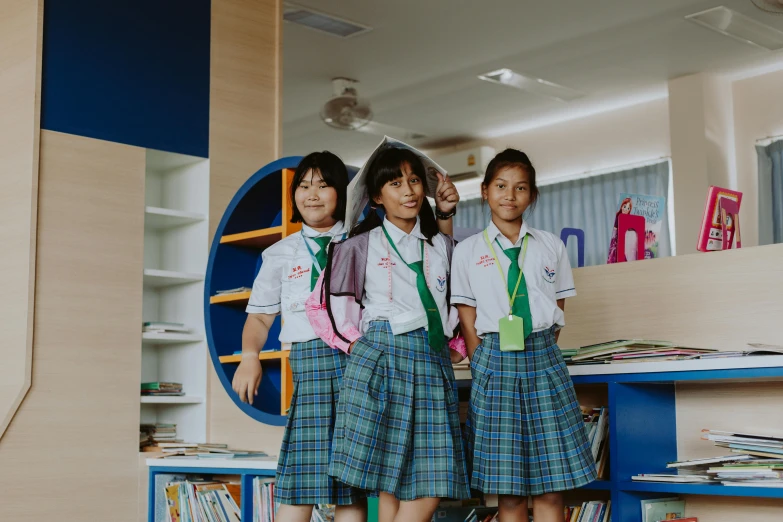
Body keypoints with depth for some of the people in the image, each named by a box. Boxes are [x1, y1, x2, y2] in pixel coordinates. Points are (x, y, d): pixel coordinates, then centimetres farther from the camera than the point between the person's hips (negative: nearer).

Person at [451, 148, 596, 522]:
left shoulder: (551, 246, 10)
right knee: (508, 491, 0)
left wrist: (538, 353, 1)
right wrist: (485, 369, -4)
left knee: (551, 487, 0)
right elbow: (468, 324, 3)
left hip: (544, 359, 2)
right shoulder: (467, 251, 4)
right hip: (495, 361, -1)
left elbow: (558, 314, 12)